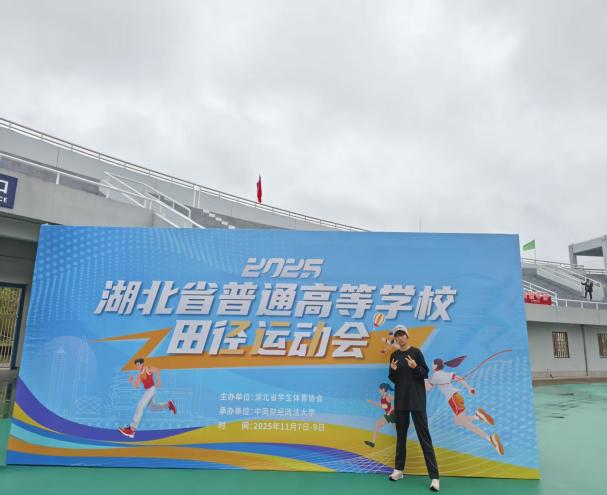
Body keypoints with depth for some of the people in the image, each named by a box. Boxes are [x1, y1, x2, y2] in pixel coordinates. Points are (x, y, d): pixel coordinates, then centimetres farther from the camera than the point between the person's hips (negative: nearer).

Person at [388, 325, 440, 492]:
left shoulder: (416, 352, -6)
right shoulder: (394, 355, 6)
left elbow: (425, 374, -5)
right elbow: (393, 379, 8)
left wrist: (415, 367, -24)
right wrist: (393, 370, -13)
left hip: (416, 399, -4)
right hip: (400, 399, 4)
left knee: (424, 436, -4)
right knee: (401, 435, 13)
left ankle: (434, 476, -1)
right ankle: (399, 469, 23)